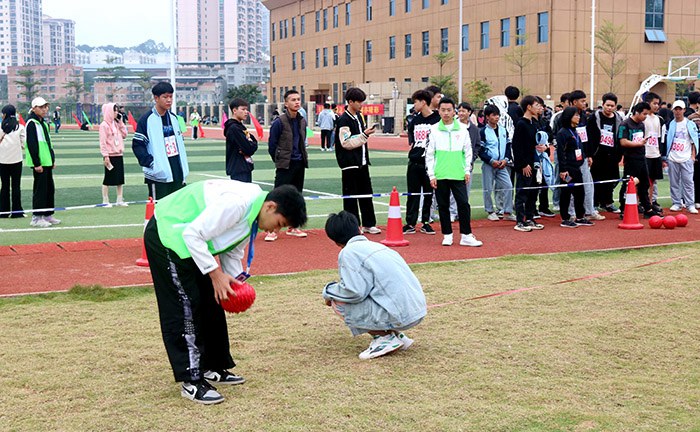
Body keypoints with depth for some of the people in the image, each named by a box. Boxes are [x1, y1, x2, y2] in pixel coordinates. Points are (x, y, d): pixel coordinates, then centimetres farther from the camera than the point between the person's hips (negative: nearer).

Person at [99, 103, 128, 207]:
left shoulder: (116, 123, 12)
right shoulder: (104, 125, -10)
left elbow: (124, 135, 11)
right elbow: (103, 142, -13)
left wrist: (121, 122, 5)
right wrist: (105, 155, -18)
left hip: (119, 155, 7)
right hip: (110, 156, -7)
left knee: (120, 179, 9)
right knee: (108, 179, 1)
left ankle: (120, 200, 17)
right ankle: (105, 201, 10)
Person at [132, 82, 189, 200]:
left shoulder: (173, 118, 13)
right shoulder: (147, 119, -8)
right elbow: (137, 145, -10)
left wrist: (184, 167, 14)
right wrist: (150, 162, -17)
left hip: (177, 173, 7)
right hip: (159, 175, -7)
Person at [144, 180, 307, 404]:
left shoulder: (251, 212, 2)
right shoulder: (237, 203, -30)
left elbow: (232, 251, 11)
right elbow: (193, 235, -30)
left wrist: (236, 282, -5)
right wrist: (216, 274, -26)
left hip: (188, 237, 10)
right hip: (166, 236, -10)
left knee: (211, 303, 12)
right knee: (187, 306, -10)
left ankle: (213, 367, 24)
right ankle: (192, 381, -3)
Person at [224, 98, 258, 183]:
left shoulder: (240, 126, 16)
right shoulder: (233, 128, -14)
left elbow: (254, 142, 11)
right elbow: (248, 148, -19)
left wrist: (251, 144, -9)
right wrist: (252, 145, 1)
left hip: (245, 168, 10)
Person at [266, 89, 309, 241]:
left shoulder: (302, 121, 8)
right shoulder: (279, 122, -11)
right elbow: (272, 145, -5)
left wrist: (303, 158, 13)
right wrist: (279, 161, 3)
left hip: (300, 164, 6)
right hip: (285, 166, -6)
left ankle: (293, 227, 21)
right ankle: (272, 229, -4)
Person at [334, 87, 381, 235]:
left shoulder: (359, 116, 12)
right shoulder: (344, 120, -14)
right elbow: (346, 143, -19)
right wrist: (364, 135, -21)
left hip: (362, 162, 8)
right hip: (350, 164, -8)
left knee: (366, 194, 12)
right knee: (350, 195, -1)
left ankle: (368, 224, 19)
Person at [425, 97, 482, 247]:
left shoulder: (462, 129, 5)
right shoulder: (434, 130, 3)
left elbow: (468, 150, 9)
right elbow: (429, 154, 3)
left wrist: (467, 170, 3)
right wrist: (431, 175, -2)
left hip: (458, 174, 0)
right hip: (440, 175, 0)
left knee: (464, 204, -3)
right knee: (443, 206, 6)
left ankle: (466, 236, 4)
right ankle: (447, 235, 15)